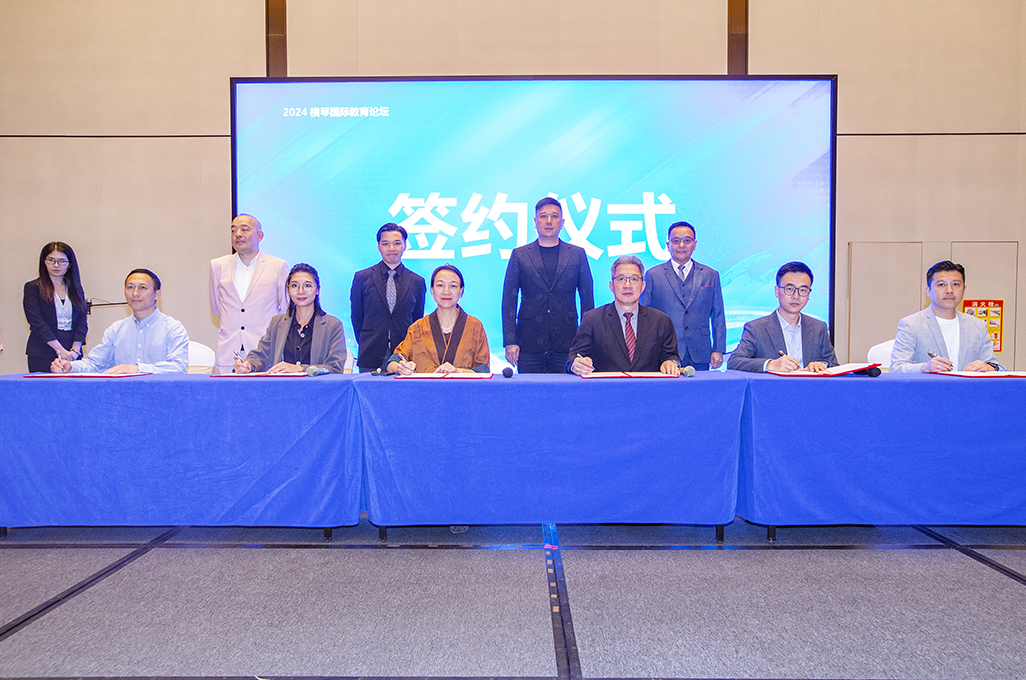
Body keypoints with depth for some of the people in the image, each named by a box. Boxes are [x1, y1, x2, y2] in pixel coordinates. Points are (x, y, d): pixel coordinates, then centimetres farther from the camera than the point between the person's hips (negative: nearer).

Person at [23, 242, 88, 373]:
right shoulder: (33, 288, 3)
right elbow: (37, 323, -7)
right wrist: (61, 350, -15)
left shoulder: (76, 289, 14)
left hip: (71, 356, 2)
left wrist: (75, 350, -8)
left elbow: (82, 322, 7)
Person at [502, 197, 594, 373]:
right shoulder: (519, 255, 8)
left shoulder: (578, 254, 10)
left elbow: (587, 300, 10)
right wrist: (510, 342, -4)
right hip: (529, 345, 0)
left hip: (566, 345, 0)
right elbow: (509, 300, 6)